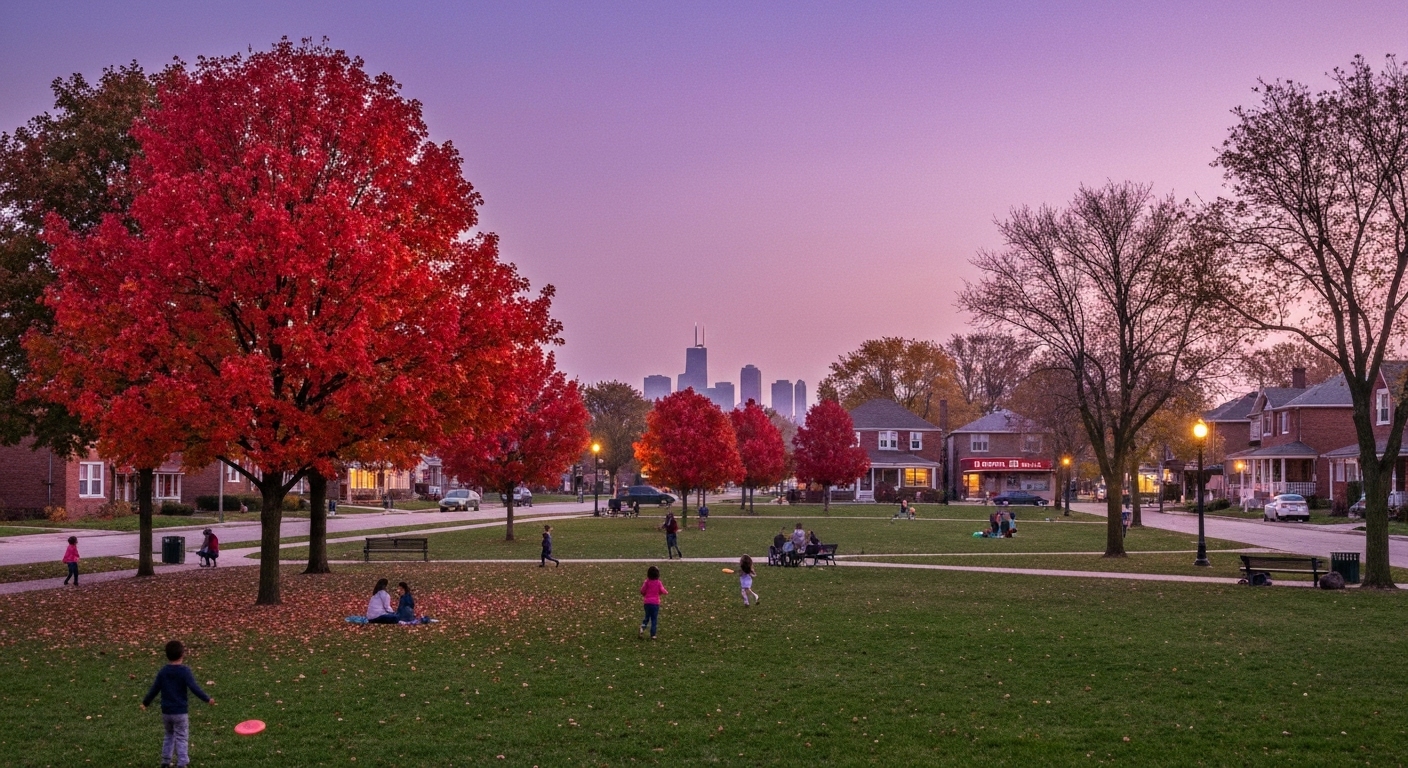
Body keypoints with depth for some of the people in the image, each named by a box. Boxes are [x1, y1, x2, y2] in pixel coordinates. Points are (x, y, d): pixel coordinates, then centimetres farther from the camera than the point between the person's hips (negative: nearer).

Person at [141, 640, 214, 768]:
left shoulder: (163, 672, 1)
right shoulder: (184, 671, -13)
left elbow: (154, 690, 7)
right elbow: (194, 688, -20)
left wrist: (145, 703, 22)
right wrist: (207, 699, -16)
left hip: (166, 712, 5)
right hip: (180, 712, -5)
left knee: (169, 736, 22)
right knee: (182, 738, 2)